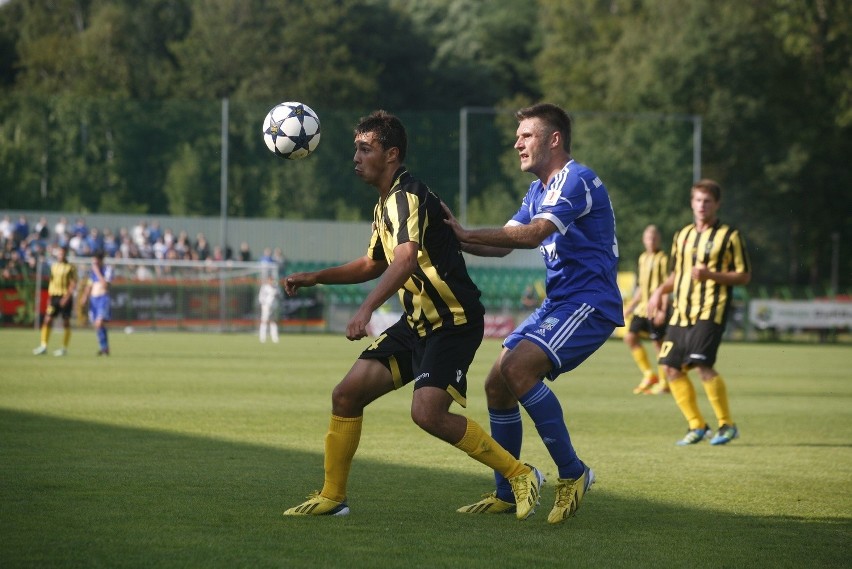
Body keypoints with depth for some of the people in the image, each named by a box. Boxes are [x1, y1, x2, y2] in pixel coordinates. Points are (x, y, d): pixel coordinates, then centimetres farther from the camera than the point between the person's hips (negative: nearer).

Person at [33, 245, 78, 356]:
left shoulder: (71, 268, -3)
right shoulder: (54, 266, 13)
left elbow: (73, 284, -9)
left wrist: (66, 297, -18)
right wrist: (50, 296, 14)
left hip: (65, 297, -4)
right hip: (54, 296, 4)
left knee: (66, 322, 0)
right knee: (48, 319, -6)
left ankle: (64, 348, 6)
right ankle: (43, 346, -8)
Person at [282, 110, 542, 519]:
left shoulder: (408, 196, -18)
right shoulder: (385, 203, 14)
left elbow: (406, 259, -36)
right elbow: (373, 265, 30)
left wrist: (366, 309, -46)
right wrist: (314, 278, 20)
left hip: (454, 323, -9)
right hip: (418, 324, 9)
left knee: (427, 413, -23)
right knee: (346, 395, 1)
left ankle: (520, 475, -9)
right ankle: (332, 497, 13)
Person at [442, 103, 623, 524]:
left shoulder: (576, 181, -15)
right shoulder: (538, 190, 17)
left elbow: (532, 234, -28)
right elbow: (505, 243, 16)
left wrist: (466, 235, -28)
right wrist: (458, 239, -1)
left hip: (589, 304, -10)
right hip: (557, 304, 10)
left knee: (517, 369, -26)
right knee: (497, 385, 5)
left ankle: (572, 474, -15)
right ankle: (506, 493, 16)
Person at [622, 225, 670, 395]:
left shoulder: (663, 259, -8)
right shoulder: (642, 259, 14)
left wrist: (663, 310, -18)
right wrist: (631, 306, 20)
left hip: (656, 309, -7)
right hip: (642, 307, 7)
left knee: (658, 343, -3)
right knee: (630, 337, 1)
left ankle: (664, 382, 7)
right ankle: (649, 375, 10)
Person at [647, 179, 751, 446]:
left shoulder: (729, 236, -1)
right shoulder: (682, 236, 17)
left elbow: (744, 276, -2)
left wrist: (710, 274, -16)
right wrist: (661, 290, 9)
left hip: (710, 311, -7)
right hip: (681, 312, 7)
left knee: (703, 366, -20)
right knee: (672, 368, 0)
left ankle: (727, 425, -6)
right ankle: (697, 426, 11)